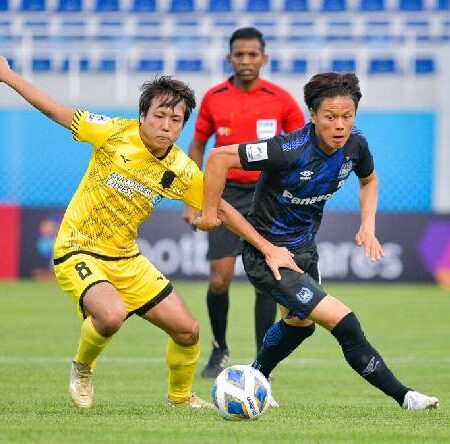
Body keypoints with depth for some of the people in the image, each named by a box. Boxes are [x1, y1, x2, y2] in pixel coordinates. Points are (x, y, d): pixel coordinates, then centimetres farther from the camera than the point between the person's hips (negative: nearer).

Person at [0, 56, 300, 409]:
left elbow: (222, 209, 6)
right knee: (112, 314, -33)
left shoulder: (181, 171, -6)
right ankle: (82, 370, -1)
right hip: (78, 251, -5)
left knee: (187, 330, 3)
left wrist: (268, 248, 3)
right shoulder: (115, 133, -17)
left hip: (126, 258, 5)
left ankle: (181, 396, 32)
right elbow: (58, 112, -7)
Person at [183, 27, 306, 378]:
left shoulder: (281, 100, -5)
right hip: (226, 194, 1)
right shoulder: (213, 98, 0)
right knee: (219, 280, -6)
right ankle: (220, 349, 17)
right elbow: (198, 146, 11)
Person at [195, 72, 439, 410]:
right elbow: (220, 157, -28)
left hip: (304, 248, 9)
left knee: (300, 323, 32)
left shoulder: (355, 145, -10)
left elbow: (369, 180, 13)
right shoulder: (290, 151, -32)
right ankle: (403, 396, -7)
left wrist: (368, 226, -1)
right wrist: (209, 211, -21)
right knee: (342, 322, -18)